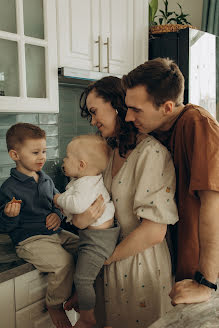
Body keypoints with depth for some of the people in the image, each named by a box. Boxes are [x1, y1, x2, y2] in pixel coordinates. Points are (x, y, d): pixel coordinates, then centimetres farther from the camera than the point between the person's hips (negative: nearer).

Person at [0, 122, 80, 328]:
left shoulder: (46, 180, 10)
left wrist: (57, 214, 2)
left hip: (54, 233, 7)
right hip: (29, 240, -7)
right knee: (63, 261, -26)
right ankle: (54, 305, 0)